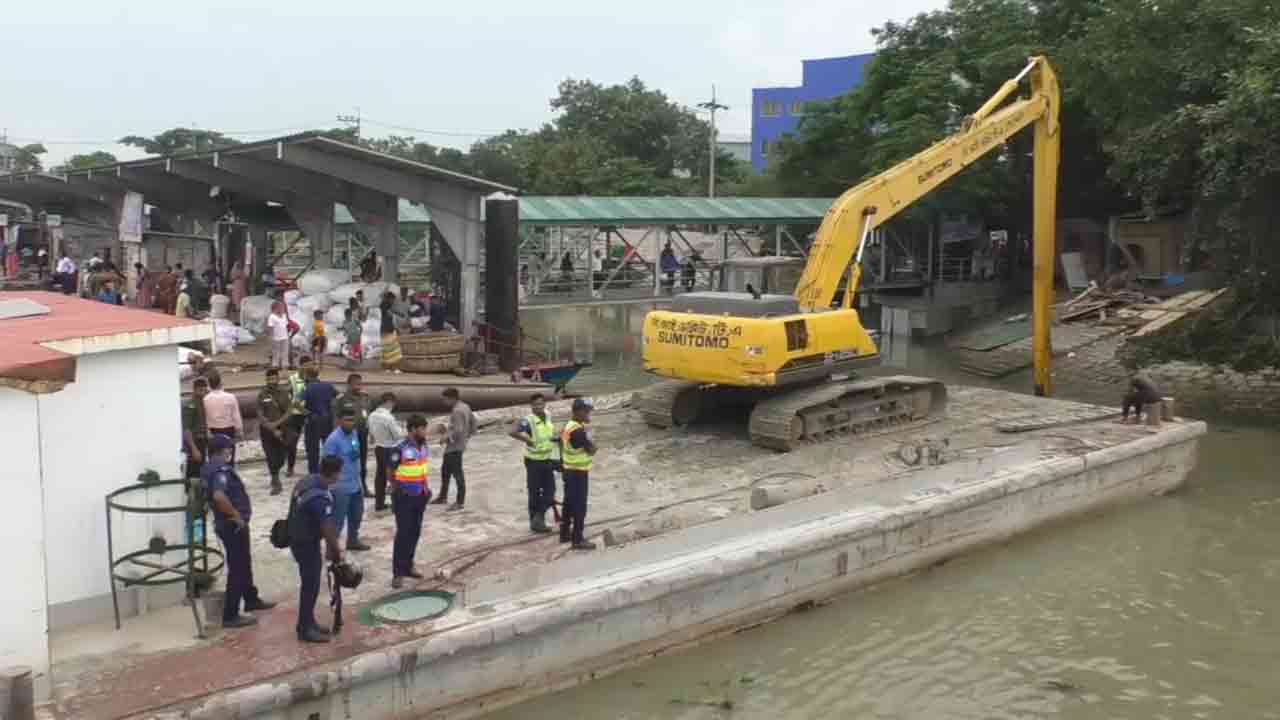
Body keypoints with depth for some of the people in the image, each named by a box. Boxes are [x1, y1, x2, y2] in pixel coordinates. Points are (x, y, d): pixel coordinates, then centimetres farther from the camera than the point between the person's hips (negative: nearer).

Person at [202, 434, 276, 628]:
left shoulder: (209, 469, 8)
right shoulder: (221, 470, -23)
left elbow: (213, 494, 23)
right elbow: (219, 496, -40)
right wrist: (236, 515, -26)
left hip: (227, 524, 10)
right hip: (233, 525, -10)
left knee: (244, 564, 25)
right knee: (237, 569, -2)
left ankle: (252, 600, 41)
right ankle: (230, 616, 4)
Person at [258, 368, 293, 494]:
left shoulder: (285, 392, 0)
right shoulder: (262, 394, -2)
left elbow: (288, 412, -3)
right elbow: (260, 415, -5)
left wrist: (276, 423, -16)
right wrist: (273, 430, -11)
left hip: (283, 428, 1)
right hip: (267, 430, -1)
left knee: (282, 456, 8)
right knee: (271, 457, -4)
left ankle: (275, 475, 37)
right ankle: (276, 483, 5)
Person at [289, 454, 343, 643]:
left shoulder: (308, 480, 0)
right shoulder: (320, 497, -31)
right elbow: (328, 528, -25)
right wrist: (336, 551, -8)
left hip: (299, 537, 10)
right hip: (306, 543, -10)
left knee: (310, 582, 19)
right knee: (310, 585, 1)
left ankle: (307, 622, 29)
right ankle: (305, 629, 11)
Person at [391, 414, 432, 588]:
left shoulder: (424, 446, 1)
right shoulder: (401, 449, -21)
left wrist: (425, 486, 10)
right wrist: (398, 489, -4)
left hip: (419, 496, 7)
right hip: (404, 497, -7)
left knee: (415, 532, 14)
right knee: (403, 534, -5)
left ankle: (408, 566, 27)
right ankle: (398, 573, 0)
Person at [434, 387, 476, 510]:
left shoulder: (457, 411, -21)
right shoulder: (465, 407, 9)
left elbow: (458, 430, -27)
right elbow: (473, 421, 16)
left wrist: (447, 437, -15)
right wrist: (468, 434, 19)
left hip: (454, 446, -11)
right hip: (454, 446, 11)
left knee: (457, 473, -3)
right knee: (445, 470, 20)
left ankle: (460, 502, 3)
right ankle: (442, 497, 31)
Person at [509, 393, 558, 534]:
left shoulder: (547, 416, 2)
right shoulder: (528, 421, -20)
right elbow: (512, 432, -35)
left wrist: (555, 436, 9)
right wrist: (527, 440, -30)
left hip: (547, 460, 6)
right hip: (534, 462, -6)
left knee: (550, 491, 8)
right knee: (534, 493, 4)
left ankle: (539, 517, 22)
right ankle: (534, 522, 17)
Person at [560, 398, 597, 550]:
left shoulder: (568, 426, 8)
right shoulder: (578, 431, -23)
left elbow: (562, 447, 16)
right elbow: (592, 450, -22)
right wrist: (588, 432, -14)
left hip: (569, 471, 10)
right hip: (578, 473, -10)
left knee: (569, 503, 18)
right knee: (580, 506, -5)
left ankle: (565, 533, 27)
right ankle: (577, 539, -3)